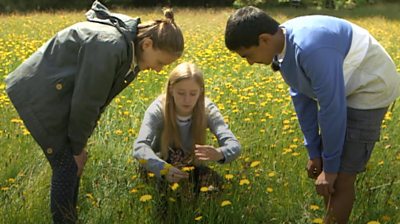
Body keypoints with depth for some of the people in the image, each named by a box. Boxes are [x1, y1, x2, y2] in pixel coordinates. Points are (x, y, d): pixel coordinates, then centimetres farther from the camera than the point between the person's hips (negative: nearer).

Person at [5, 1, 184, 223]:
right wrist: (78, 146, -11)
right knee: (67, 165, -6)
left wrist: (79, 144, 2)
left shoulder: (131, 49, -2)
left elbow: (97, 98, 4)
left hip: (62, 96, 9)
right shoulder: (108, 46, -32)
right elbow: (85, 103, -24)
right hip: (42, 97, -9)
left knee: (74, 163, 11)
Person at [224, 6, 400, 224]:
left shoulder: (311, 48, -36)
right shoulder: (282, 42, -8)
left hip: (370, 89, -8)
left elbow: (332, 108, -29)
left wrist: (330, 167, -18)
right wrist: (314, 152, 3)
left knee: (339, 179, -7)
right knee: (322, 170, 12)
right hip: (341, 89, 8)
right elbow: (302, 97, 0)